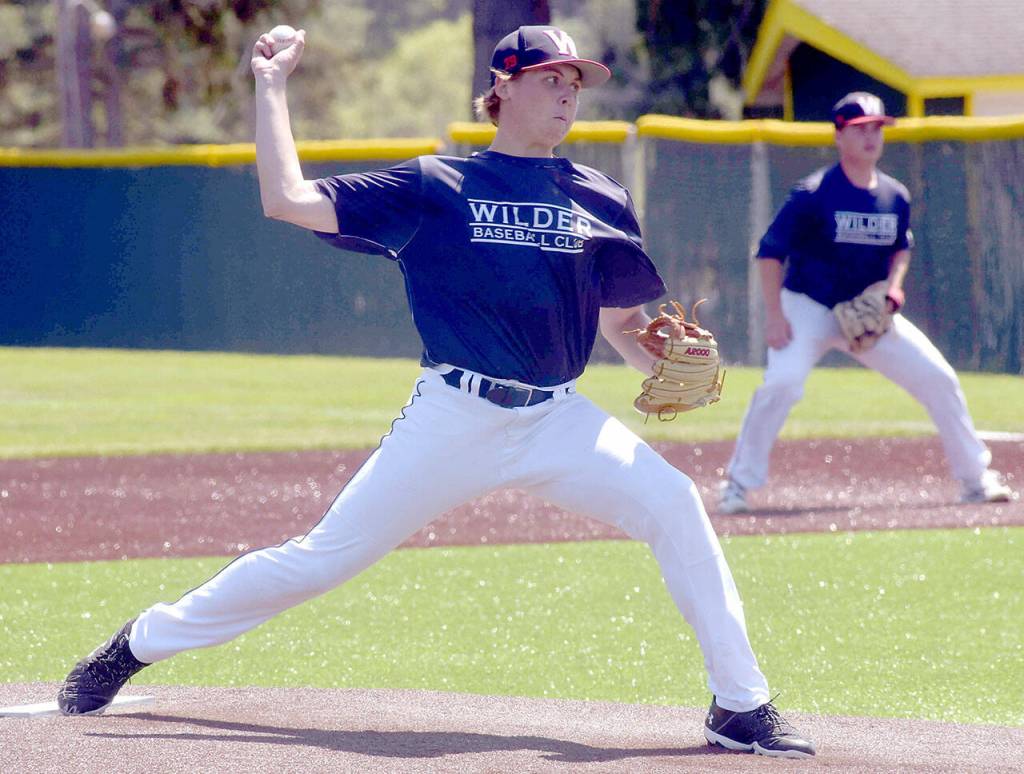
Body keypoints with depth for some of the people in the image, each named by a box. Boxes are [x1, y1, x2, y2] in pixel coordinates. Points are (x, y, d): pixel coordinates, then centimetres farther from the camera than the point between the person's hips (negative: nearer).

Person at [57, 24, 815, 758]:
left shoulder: (601, 202, 10)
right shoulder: (434, 187, 3)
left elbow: (623, 323, 14)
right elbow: (287, 199, -2)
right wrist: (271, 87, 2)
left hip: (559, 422, 2)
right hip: (452, 420, -2)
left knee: (673, 504, -20)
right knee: (325, 557, -2)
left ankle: (741, 706, -13)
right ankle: (139, 643, 16)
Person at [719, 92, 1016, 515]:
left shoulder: (895, 197, 0)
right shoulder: (812, 195, -16)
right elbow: (770, 252, -13)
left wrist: (892, 288, -2)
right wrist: (774, 317, -21)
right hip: (809, 308, -5)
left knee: (939, 379, -1)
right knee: (782, 381, -29)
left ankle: (975, 479, 14)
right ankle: (738, 482, -15)